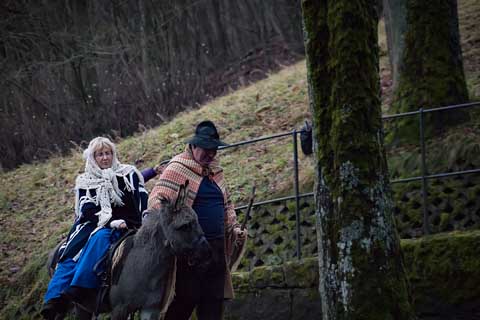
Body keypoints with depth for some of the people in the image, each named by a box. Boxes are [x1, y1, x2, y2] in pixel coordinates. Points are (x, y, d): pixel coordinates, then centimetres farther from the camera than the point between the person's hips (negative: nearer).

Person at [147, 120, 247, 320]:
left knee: (214, 303, 7)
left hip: (217, 248, 7)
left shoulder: (215, 170, 16)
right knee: (186, 299, -5)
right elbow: (157, 199, -15)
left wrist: (234, 227, 11)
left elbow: (226, 204, 26)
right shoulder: (178, 168, -7)